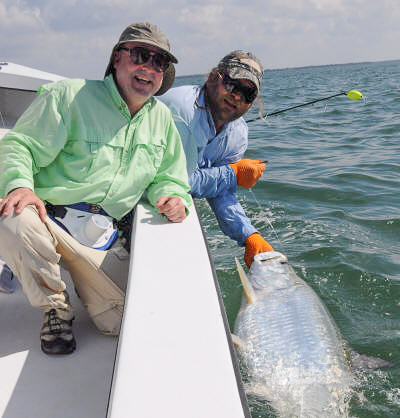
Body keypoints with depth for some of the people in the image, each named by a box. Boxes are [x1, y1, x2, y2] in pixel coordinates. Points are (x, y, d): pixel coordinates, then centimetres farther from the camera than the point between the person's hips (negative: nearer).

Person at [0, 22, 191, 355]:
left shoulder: (162, 118, 12)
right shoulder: (69, 96, -6)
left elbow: (167, 177, 17)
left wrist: (173, 197, -7)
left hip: (98, 240, 4)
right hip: (48, 219, -3)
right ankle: (56, 308, -8)